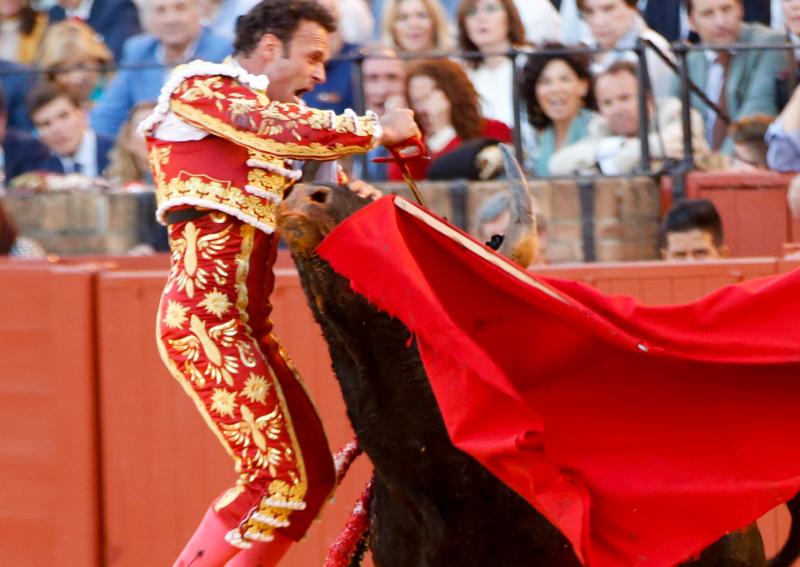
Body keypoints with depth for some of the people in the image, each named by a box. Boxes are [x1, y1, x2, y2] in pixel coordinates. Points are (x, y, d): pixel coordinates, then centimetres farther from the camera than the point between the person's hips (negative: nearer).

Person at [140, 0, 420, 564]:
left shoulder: (261, 107, 24)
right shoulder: (199, 87, -3)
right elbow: (282, 129, -20)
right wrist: (376, 129, -9)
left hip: (247, 325, 9)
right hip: (203, 316, -9)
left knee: (313, 476, 6)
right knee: (277, 476, -15)